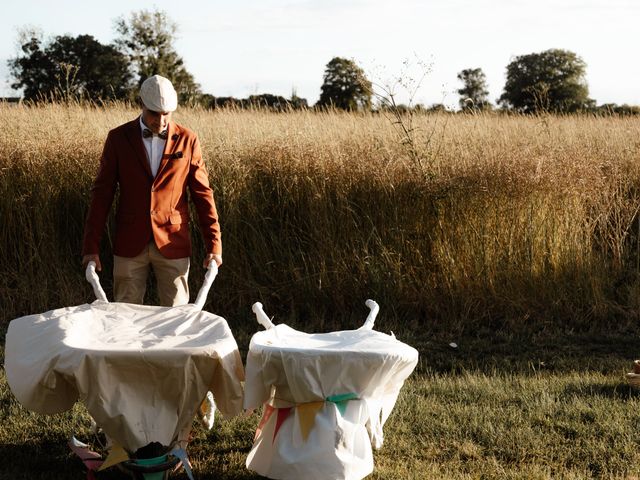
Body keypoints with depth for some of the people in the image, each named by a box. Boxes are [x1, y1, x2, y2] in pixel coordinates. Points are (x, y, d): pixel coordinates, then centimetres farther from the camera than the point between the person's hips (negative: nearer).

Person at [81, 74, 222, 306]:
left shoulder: (187, 140, -1)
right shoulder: (118, 138, -1)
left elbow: (203, 194, 2)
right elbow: (102, 193, 0)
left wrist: (214, 245, -4)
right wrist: (91, 247, -5)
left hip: (172, 244, 0)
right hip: (130, 244, 0)